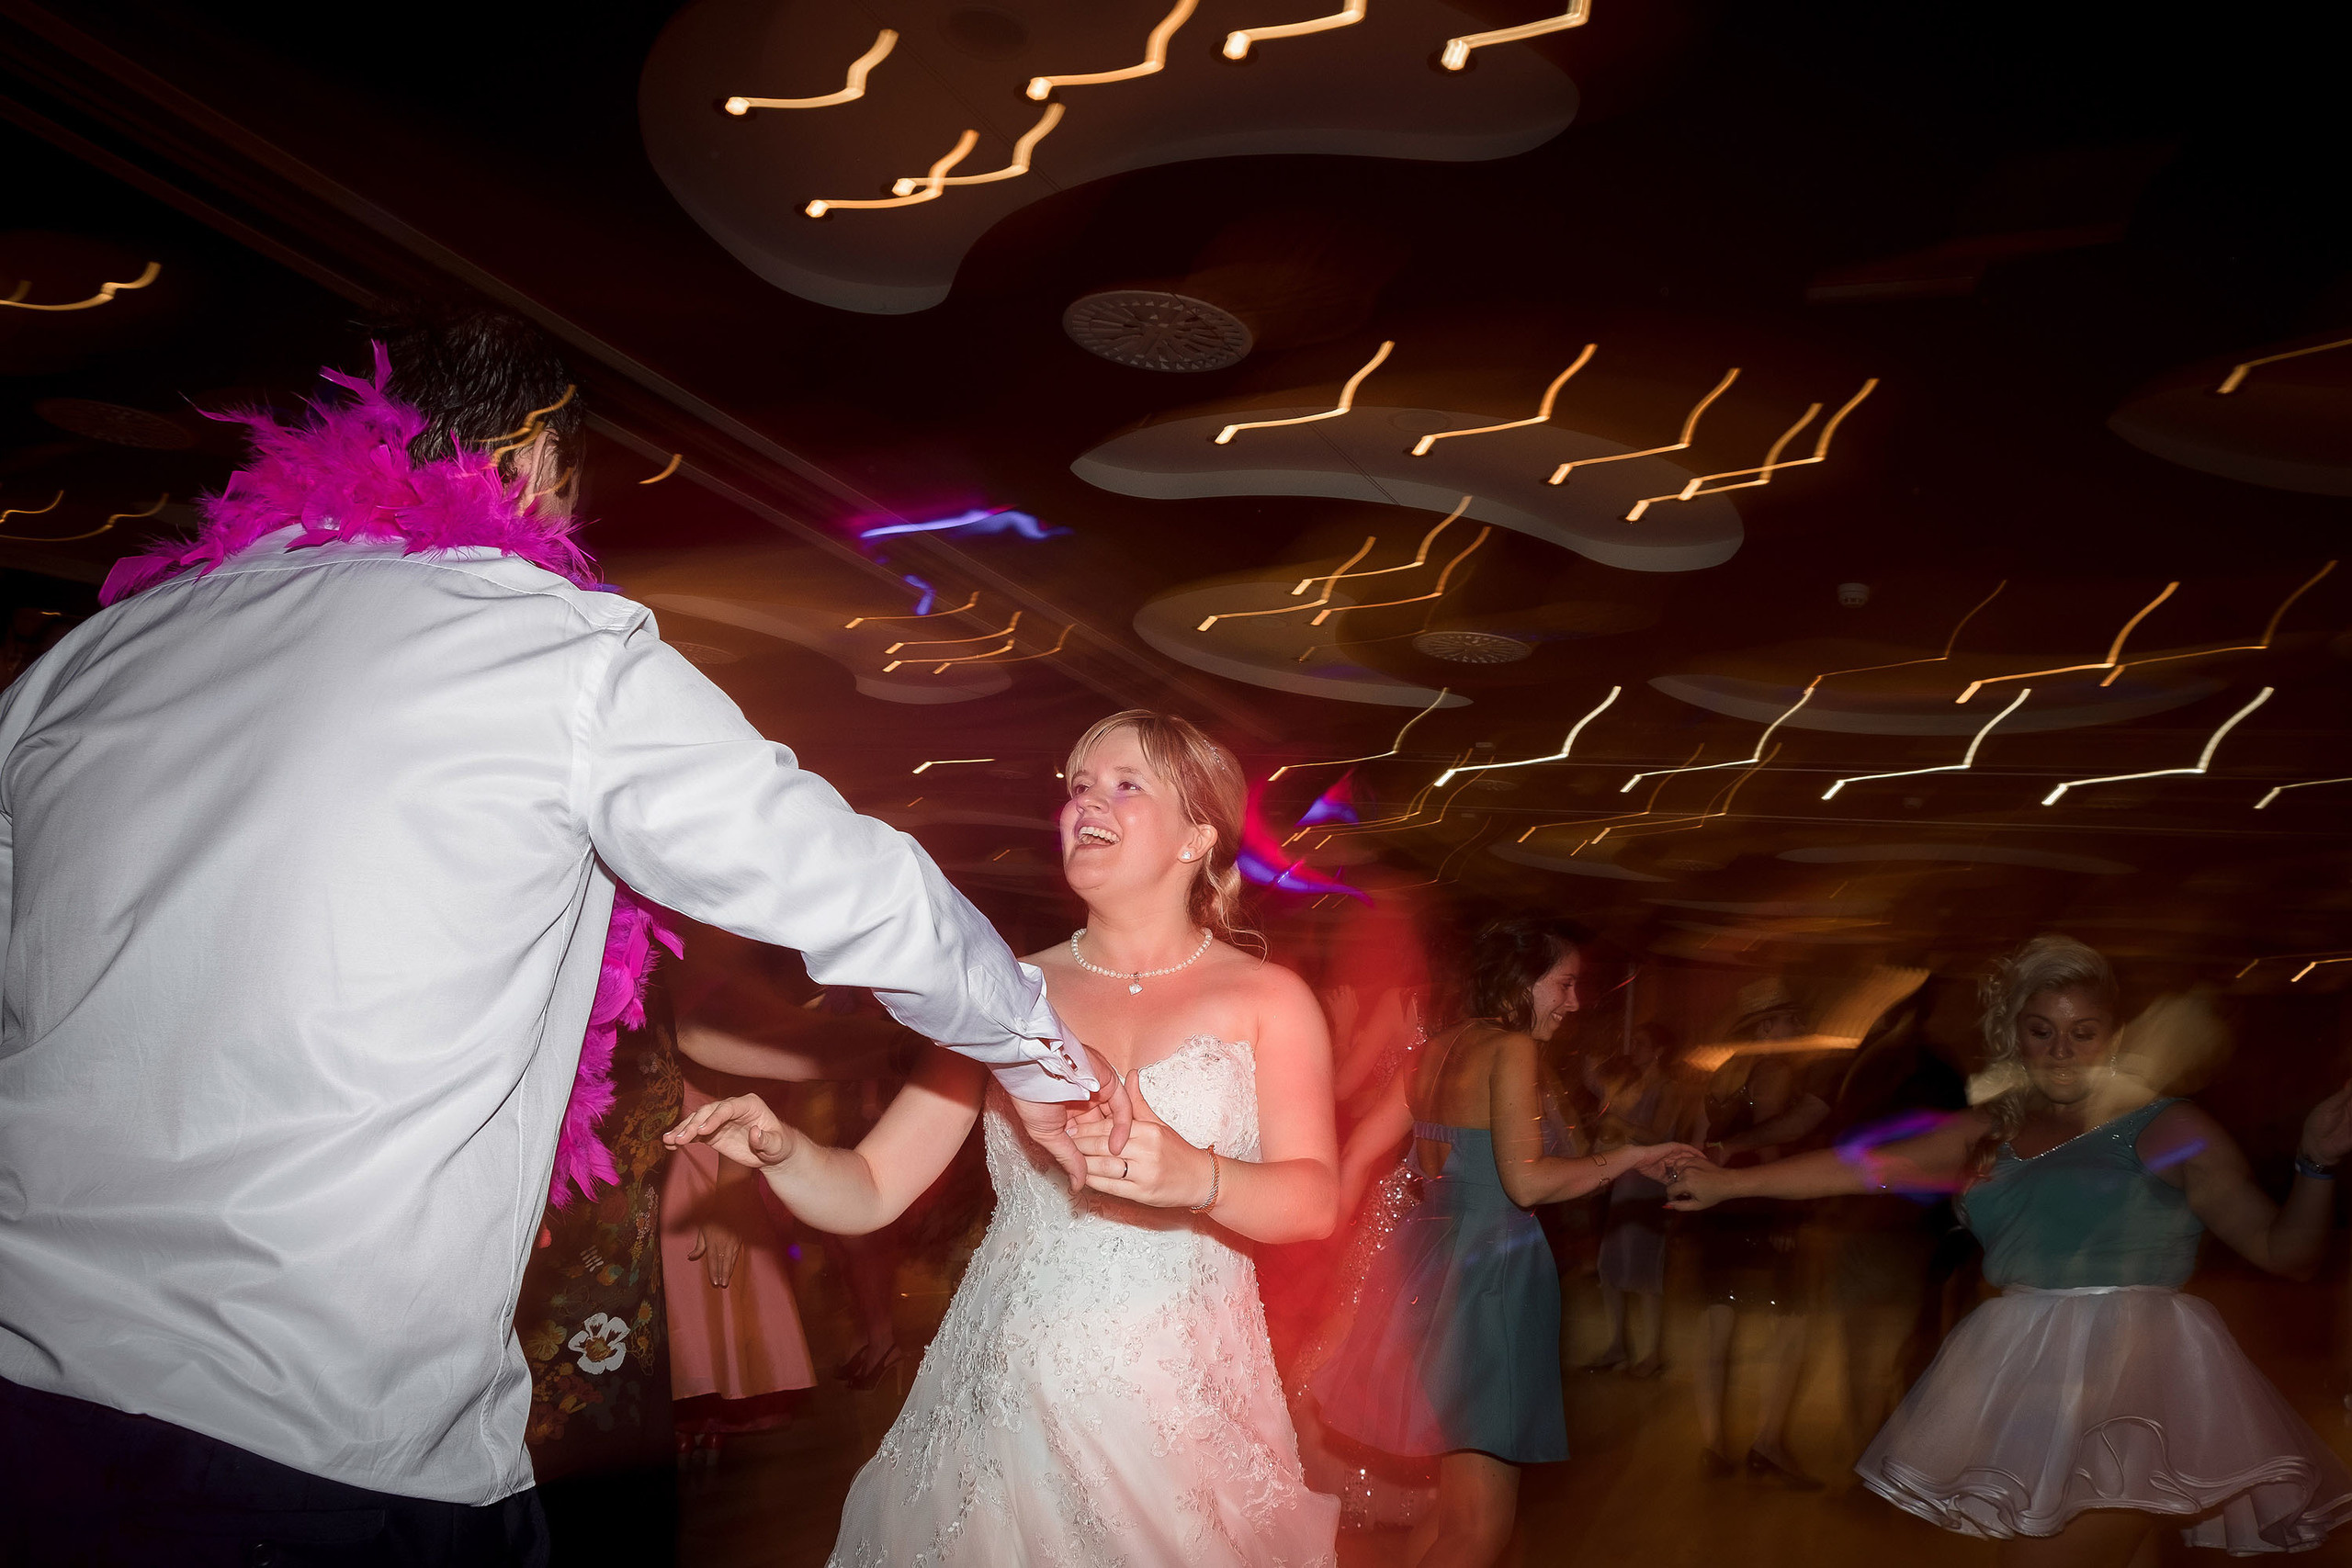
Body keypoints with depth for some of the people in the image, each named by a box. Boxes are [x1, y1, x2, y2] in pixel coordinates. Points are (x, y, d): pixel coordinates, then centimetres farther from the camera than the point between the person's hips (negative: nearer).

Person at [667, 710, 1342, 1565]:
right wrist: (782, 1151, -16)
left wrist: (1194, 1177, -31)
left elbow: (1314, 1200, -12)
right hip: (1008, 1399, 2)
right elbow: (868, 1190, 4)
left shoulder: (1267, 998, 1)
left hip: (1185, 1419, -1)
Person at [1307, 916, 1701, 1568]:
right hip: (1488, 1269, -9)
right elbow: (1527, 1180, -19)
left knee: (1450, 1509, 17)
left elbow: (1366, 1141, 15)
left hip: (1428, 1263, 9)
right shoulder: (1513, 1048, -11)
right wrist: (1628, 1159, -9)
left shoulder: (1435, 1051, 12)